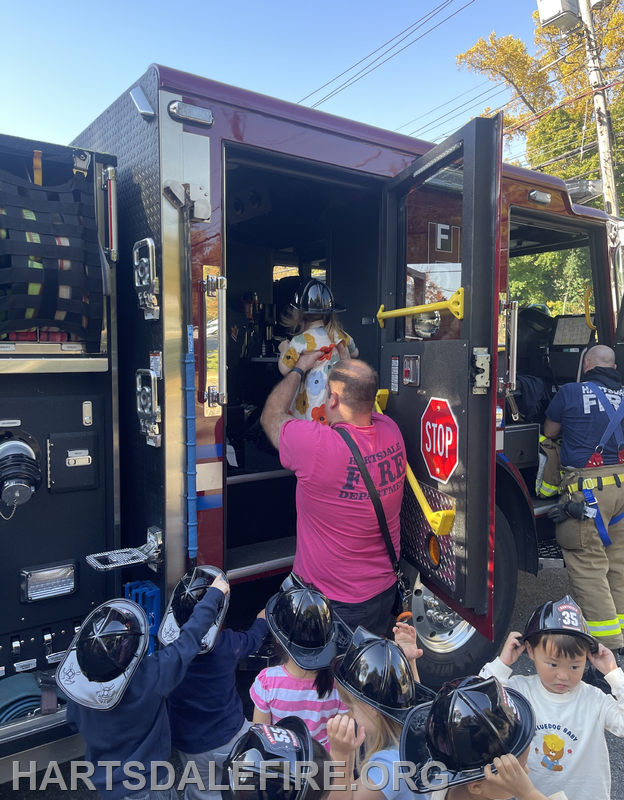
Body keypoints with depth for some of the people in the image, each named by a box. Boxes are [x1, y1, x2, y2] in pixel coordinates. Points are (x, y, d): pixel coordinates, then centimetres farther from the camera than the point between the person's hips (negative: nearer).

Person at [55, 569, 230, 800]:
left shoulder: (76, 682, -21)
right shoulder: (150, 679, -36)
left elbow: (75, 722, -1)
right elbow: (189, 639, -26)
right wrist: (214, 594, -15)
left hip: (104, 780, 5)